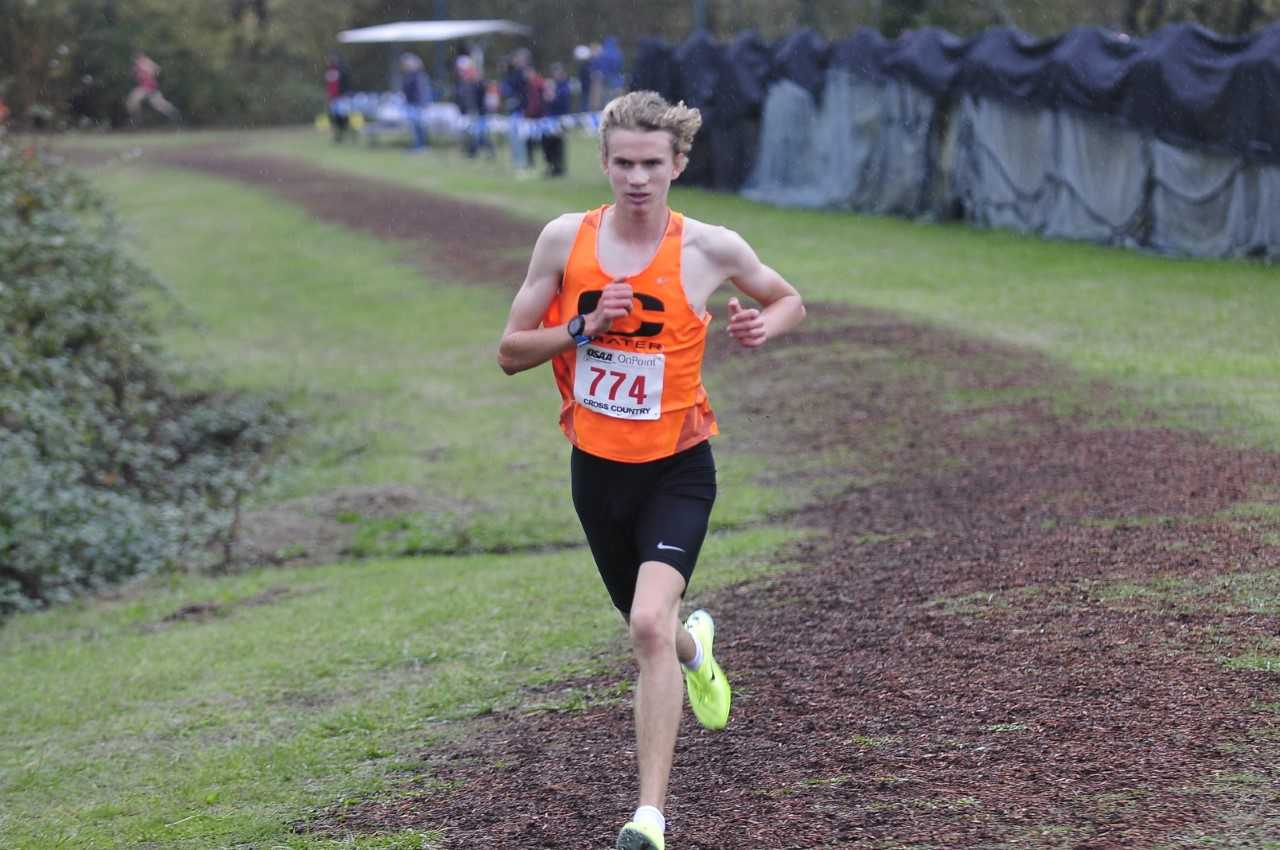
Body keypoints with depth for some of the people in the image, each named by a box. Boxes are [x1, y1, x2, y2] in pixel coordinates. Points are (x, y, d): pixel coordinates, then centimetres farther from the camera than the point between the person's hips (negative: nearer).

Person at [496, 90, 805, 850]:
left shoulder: (709, 248, -9)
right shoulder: (566, 239, -5)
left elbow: (790, 301, 9)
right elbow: (511, 352, -1)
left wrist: (763, 326, -14)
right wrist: (584, 327, -18)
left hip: (676, 469, -3)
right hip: (597, 467, 4)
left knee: (651, 624, -23)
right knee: (650, 629, 21)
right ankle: (697, 646, 60)